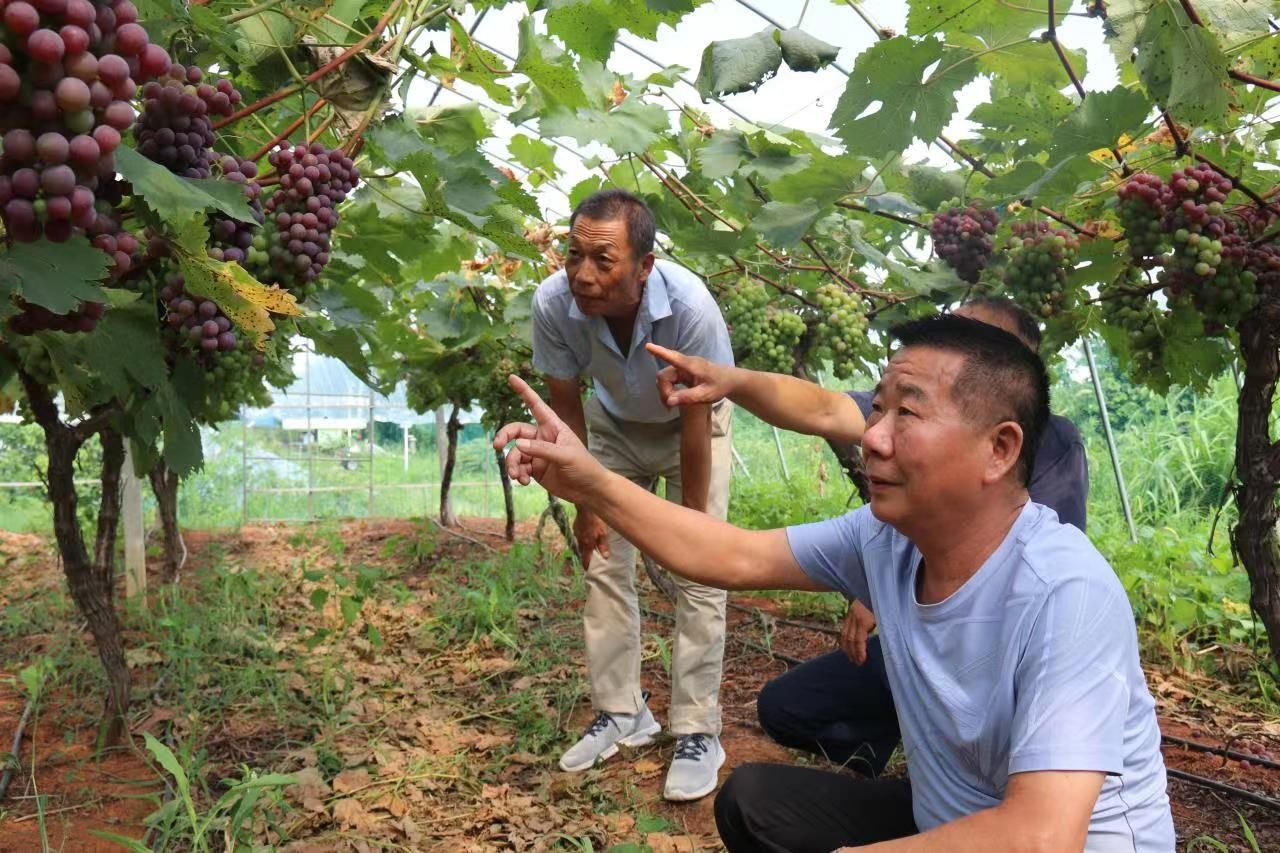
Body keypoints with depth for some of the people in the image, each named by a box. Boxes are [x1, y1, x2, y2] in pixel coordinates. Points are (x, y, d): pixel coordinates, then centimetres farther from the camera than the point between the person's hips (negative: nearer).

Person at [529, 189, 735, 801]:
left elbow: (697, 418, -26)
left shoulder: (690, 306, -39)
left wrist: (691, 518, -17)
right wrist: (586, 504, -9)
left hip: (691, 426, -3)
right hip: (615, 425, 3)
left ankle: (697, 733, 3)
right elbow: (565, 406, -16)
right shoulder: (553, 303, -31)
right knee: (604, 563, 2)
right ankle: (620, 714, 17)